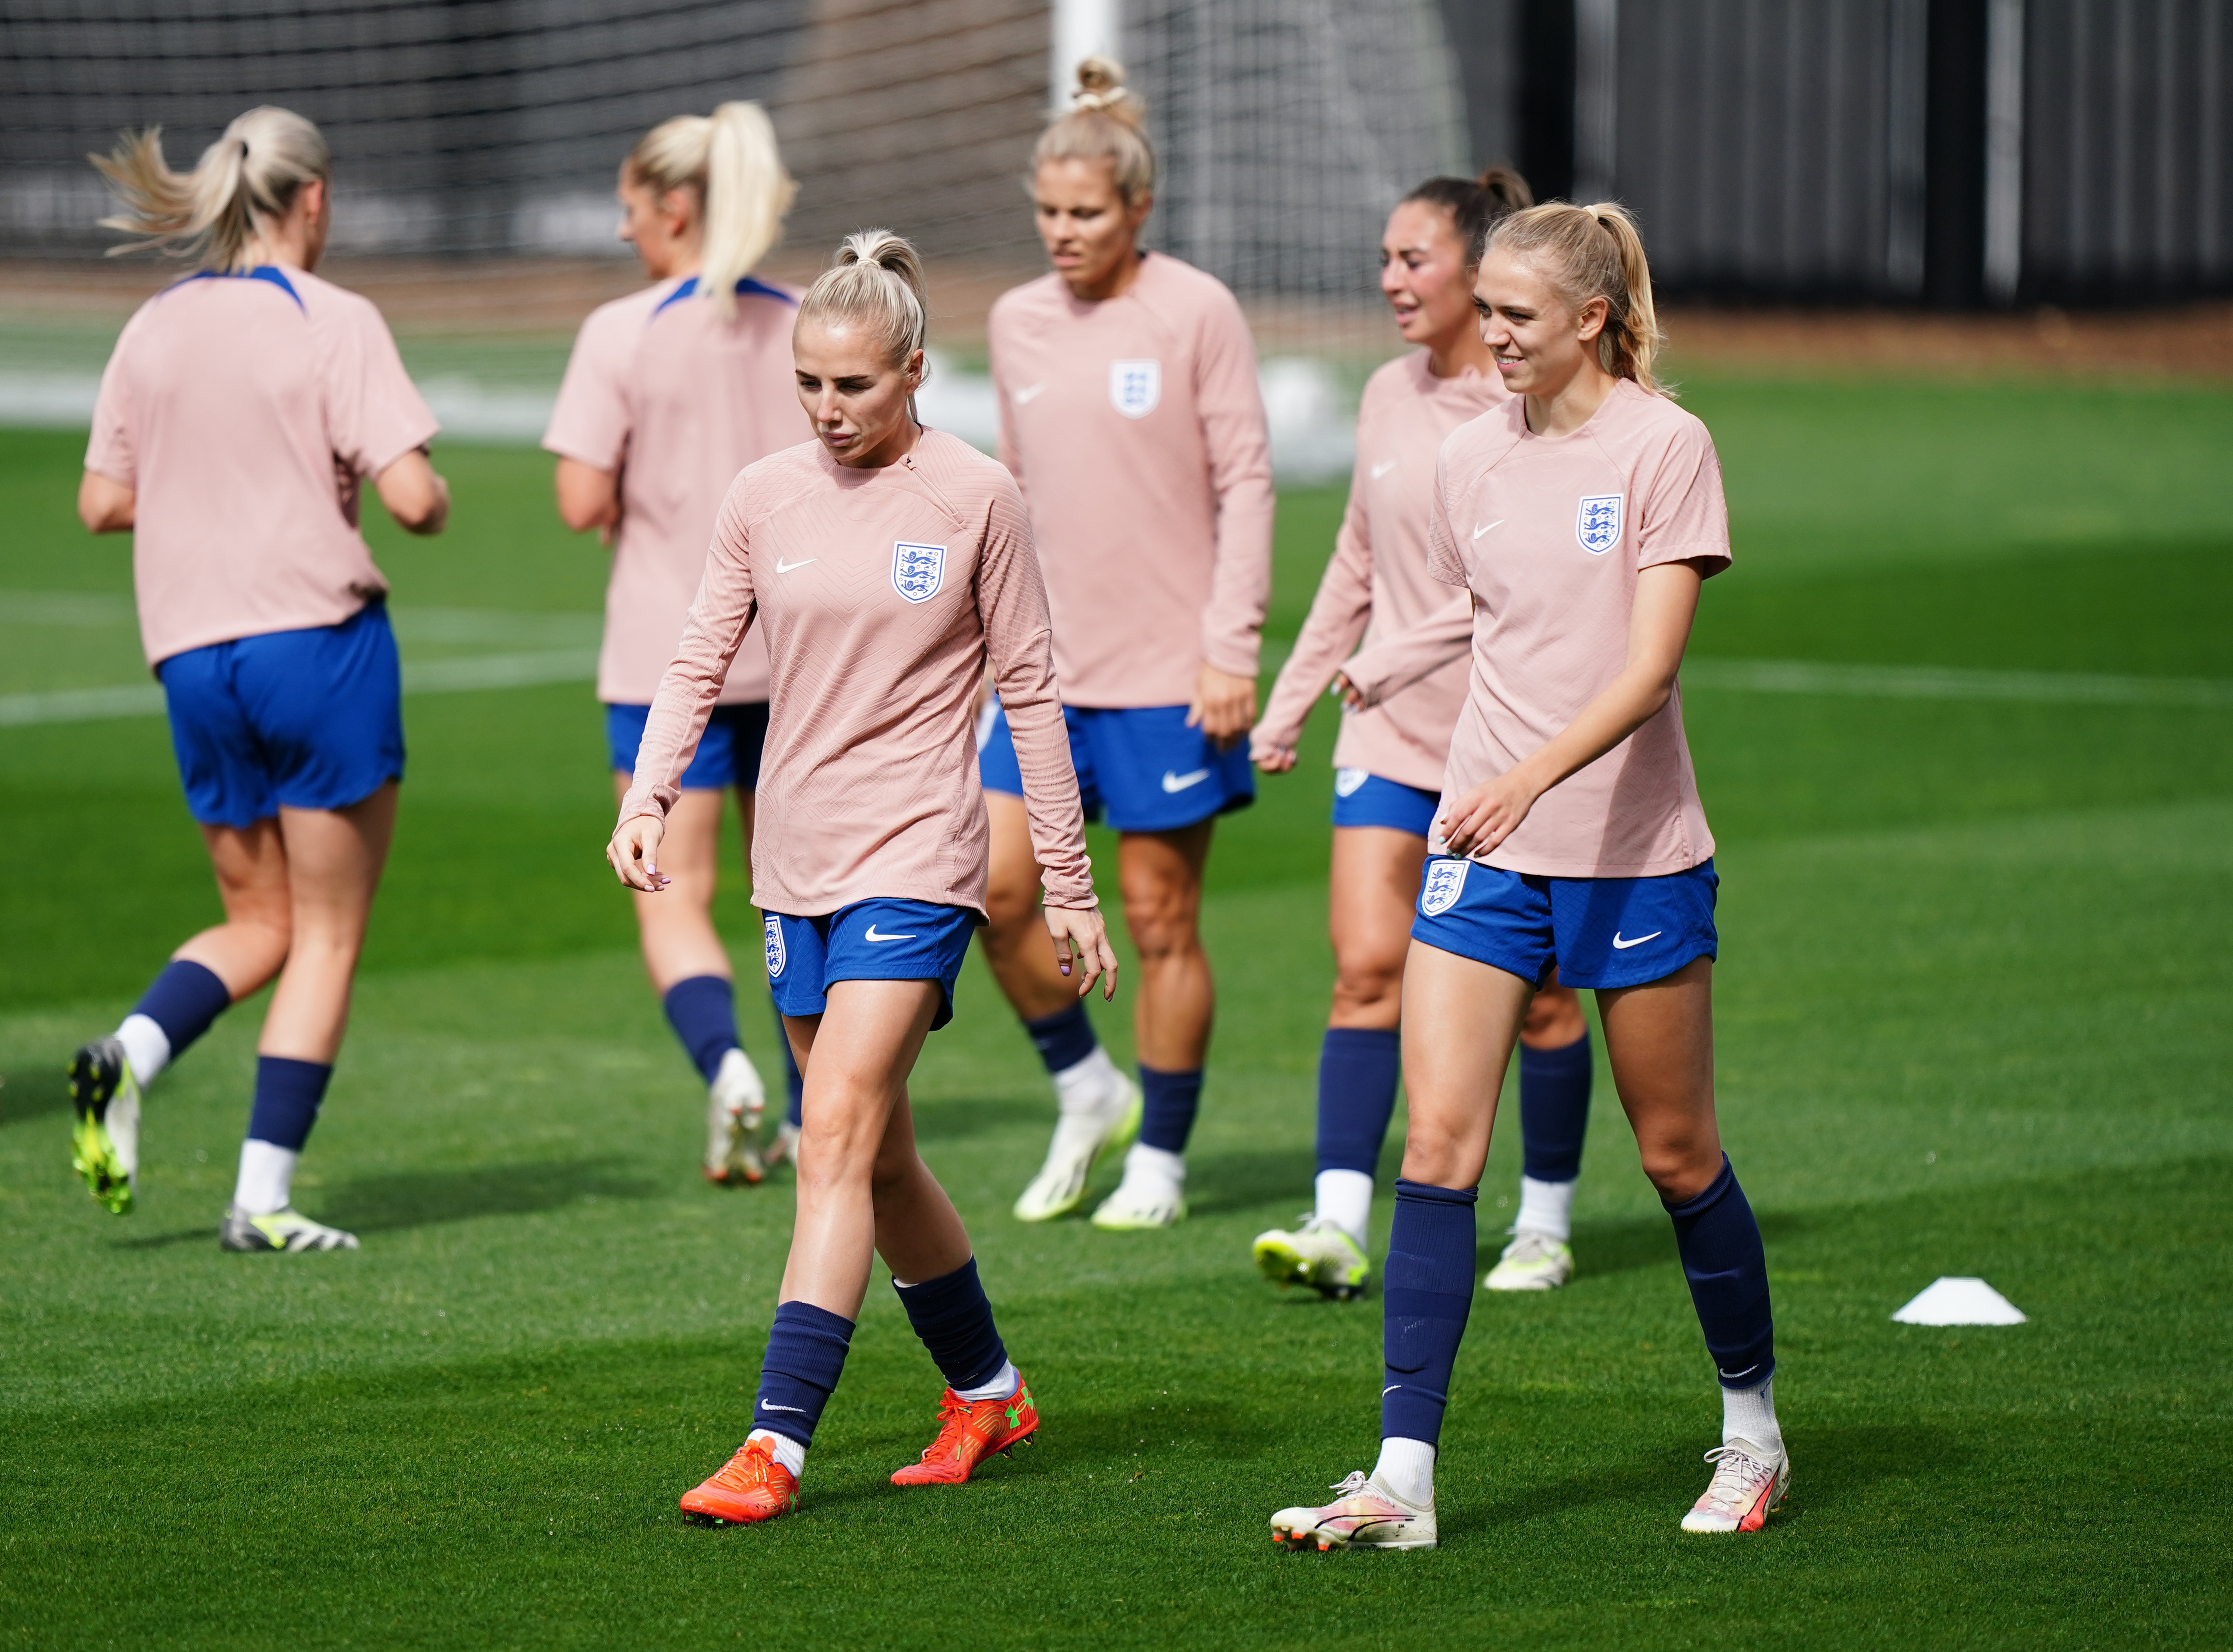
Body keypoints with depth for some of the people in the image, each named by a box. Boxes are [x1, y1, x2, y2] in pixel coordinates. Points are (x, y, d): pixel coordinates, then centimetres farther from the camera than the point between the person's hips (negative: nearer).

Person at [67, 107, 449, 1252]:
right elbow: (408, 495, -15)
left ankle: (128, 1056, -11)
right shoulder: (334, 324, -8)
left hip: (193, 658, 5)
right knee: (328, 935, 5)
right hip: (321, 641, -5)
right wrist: (436, 501, 7)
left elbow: (101, 503, 9)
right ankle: (264, 1199, -1)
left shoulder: (154, 330, 7)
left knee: (258, 925, 18)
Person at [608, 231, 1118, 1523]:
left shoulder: (976, 498, -5)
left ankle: (777, 1443, -20)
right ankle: (987, 1391, 32)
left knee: (839, 1138, -16)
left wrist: (1071, 888, 0)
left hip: (917, 859, -5)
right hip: (798, 863, 5)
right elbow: (701, 663, 9)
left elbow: (1030, 691, -1)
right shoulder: (765, 499, 5)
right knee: (879, 1156, 13)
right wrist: (648, 798, -8)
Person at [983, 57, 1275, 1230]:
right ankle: (1083, 1089, 16)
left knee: (1159, 913, 1)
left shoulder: (1197, 313, -7)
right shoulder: (1017, 322, 8)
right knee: (994, 883, -6)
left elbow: (1245, 483, -7)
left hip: (1167, 669, -5)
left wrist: (1232, 646, -12)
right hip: (1046, 667, 5)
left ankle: (1159, 1157, 13)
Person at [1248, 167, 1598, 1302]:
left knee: (1539, 992, 4)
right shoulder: (1389, 397, 8)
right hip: (1392, 736, 4)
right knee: (1367, 968, -8)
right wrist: (1289, 704, 18)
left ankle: (1545, 1226, 18)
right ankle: (1340, 1226, -13)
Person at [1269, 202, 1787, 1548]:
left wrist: (1535, 775, -30)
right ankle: (1405, 1480, -8)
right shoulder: (1473, 460, 6)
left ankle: (1754, 1431, 27)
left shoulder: (1664, 448, -10)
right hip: (1484, 843, 4)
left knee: (1676, 1151, 7)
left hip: (1635, 852, -4)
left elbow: (1650, 665, -18)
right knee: (1439, 1142, -7)